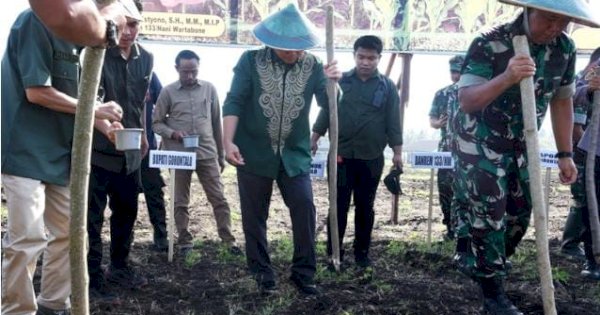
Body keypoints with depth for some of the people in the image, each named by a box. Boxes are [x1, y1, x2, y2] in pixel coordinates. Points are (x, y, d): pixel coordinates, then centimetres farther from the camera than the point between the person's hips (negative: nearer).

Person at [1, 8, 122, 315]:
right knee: (27, 239, -6)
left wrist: (105, 123, 3)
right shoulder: (35, 21, -12)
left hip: (59, 154, 9)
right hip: (26, 153, -9)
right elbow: (36, 92, -19)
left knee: (67, 232, 11)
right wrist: (93, 110, -11)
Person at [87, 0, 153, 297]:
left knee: (127, 210, 15)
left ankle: (119, 266, 32)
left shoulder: (146, 59, 5)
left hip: (130, 150, 6)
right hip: (97, 148, -6)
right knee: (93, 215, 1)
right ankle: (92, 275, 13)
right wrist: (106, 126, -44)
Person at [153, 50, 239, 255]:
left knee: (219, 199, 2)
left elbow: (217, 124, 9)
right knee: (181, 202, 8)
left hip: (207, 154, 1)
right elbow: (156, 122, 5)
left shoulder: (209, 89, 5)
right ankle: (185, 241, 19)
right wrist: (172, 133, -16)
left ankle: (229, 240, 9)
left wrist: (221, 155, 10)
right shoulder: (168, 92, 1)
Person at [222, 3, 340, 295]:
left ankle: (303, 271, 10)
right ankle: (263, 272, 22)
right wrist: (228, 142, -20)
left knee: (304, 207, -5)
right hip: (254, 152, -1)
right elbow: (234, 103, -10)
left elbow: (328, 104, 0)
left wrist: (331, 84, -22)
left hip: (294, 153, 2)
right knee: (254, 216, 7)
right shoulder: (251, 61, -7)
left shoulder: (312, 65, -2)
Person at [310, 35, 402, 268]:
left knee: (365, 207, 9)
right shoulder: (340, 81, 2)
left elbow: (393, 122, 2)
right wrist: (314, 139, 3)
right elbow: (326, 112, 6)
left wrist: (397, 152, -1)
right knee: (339, 205, 3)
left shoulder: (387, 86, 2)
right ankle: (333, 252, 12)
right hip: (341, 155, 0)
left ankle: (362, 252, 21)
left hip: (371, 158, 0)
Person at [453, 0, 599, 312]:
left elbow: (562, 101, 5)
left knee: (519, 216, 12)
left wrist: (565, 154, 5)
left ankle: (479, 265, 35)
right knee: (489, 217, -6)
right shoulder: (489, 45, -24)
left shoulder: (565, 49, -6)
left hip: (521, 146, 6)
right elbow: (466, 101, -30)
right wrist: (506, 78, -46)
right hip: (481, 145, -6)